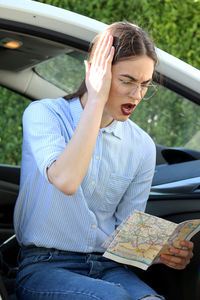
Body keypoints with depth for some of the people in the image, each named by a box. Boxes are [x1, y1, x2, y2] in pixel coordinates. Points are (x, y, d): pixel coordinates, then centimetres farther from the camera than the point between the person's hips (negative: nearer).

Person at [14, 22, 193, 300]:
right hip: (46, 267, -4)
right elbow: (65, 181, -26)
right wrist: (96, 100, -20)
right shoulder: (43, 114, -5)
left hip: (110, 268, 4)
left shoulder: (142, 146, 7)